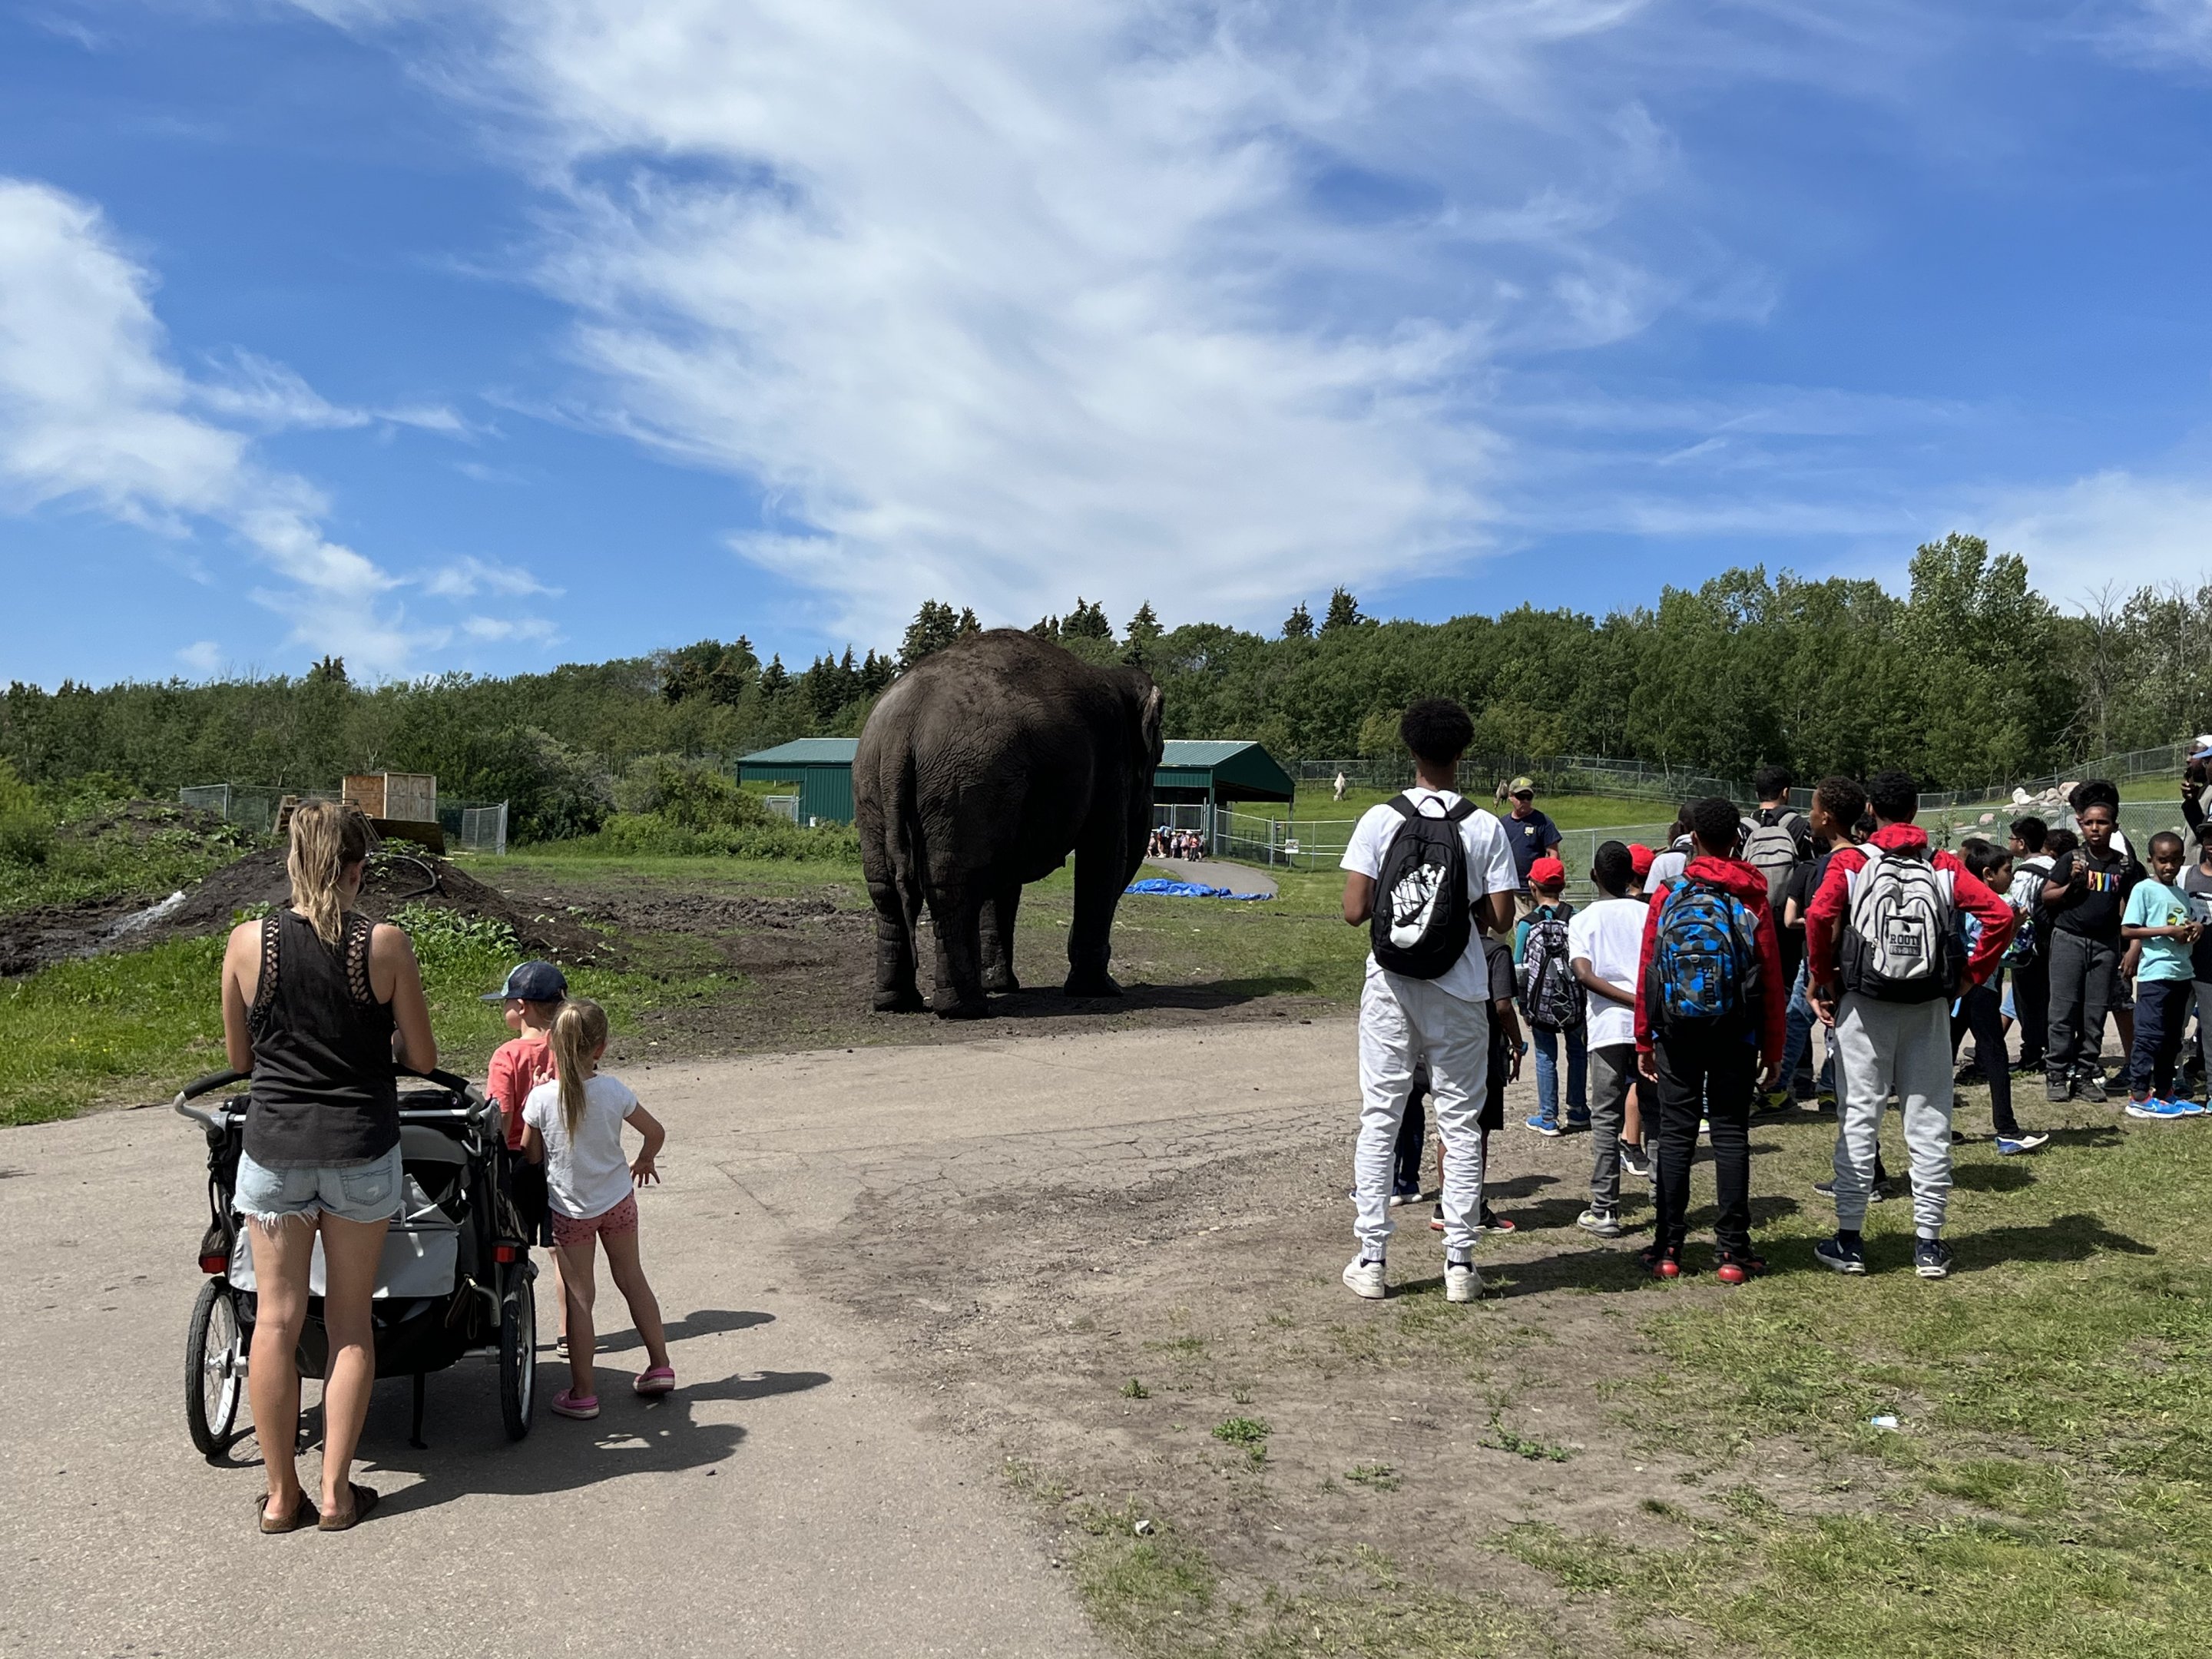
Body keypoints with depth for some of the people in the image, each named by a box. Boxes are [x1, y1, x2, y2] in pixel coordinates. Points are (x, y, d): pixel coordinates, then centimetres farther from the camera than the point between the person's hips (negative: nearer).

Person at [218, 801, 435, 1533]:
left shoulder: (247, 943, -5)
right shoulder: (385, 945, -10)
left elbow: (238, 1057, 6)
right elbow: (422, 1058, -2)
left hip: (274, 1149, 1)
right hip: (361, 1152, -1)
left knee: (277, 1320, 10)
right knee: (350, 1322, 10)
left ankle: (281, 1495, 19)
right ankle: (336, 1492, 17)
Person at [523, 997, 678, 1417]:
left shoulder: (541, 1098, -18)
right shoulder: (614, 1091, -13)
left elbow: (530, 1156, -7)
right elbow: (656, 1132, -3)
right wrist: (643, 1162, 18)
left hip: (568, 1210, -2)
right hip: (617, 1201, 2)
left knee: (579, 1297, 7)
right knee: (631, 1277, 18)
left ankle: (582, 1393, 13)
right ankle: (660, 1365, 26)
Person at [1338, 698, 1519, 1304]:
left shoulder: (1379, 821, -6)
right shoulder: (1485, 827, -6)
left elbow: (1354, 911, -8)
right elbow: (1500, 917, -6)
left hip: (1391, 987, 0)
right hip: (1458, 993, 0)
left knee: (1379, 1118, 6)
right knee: (1461, 1122, 8)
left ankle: (1370, 1260, 8)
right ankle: (1459, 1262, 11)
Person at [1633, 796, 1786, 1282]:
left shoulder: (1668, 895, 0)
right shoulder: (1753, 898, 0)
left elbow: (1647, 971, -1)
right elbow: (1772, 979, -1)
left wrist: (1644, 1042, 6)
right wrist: (1772, 1050, 5)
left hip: (1676, 1035, 0)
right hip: (1735, 1037, 0)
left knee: (1675, 1135, 5)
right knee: (1731, 1135, 5)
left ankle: (1668, 1250, 7)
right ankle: (1734, 1251, 7)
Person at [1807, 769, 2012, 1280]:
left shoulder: (1850, 862, -3)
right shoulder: (1945, 867, 4)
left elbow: (1819, 916, -19)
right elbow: (2000, 915, -6)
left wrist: (1822, 980, -7)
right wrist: (1971, 975, 3)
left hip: (1863, 1007, -2)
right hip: (1929, 1010, 2)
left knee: (1857, 1122, 4)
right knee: (1929, 1126, 8)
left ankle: (1849, 1241, 8)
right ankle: (1929, 1245, 12)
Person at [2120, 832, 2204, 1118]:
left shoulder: (2182, 895, 15)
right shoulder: (2144, 889, -6)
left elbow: (2192, 922, 25)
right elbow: (2127, 930, -13)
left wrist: (2196, 928, 1)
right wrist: (2168, 930, -18)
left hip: (2182, 974, 8)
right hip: (2155, 975, -8)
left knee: (2172, 1038, 13)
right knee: (2150, 1036, -7)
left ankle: (2164, 1093, 21)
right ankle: (2138, 1096, -3)